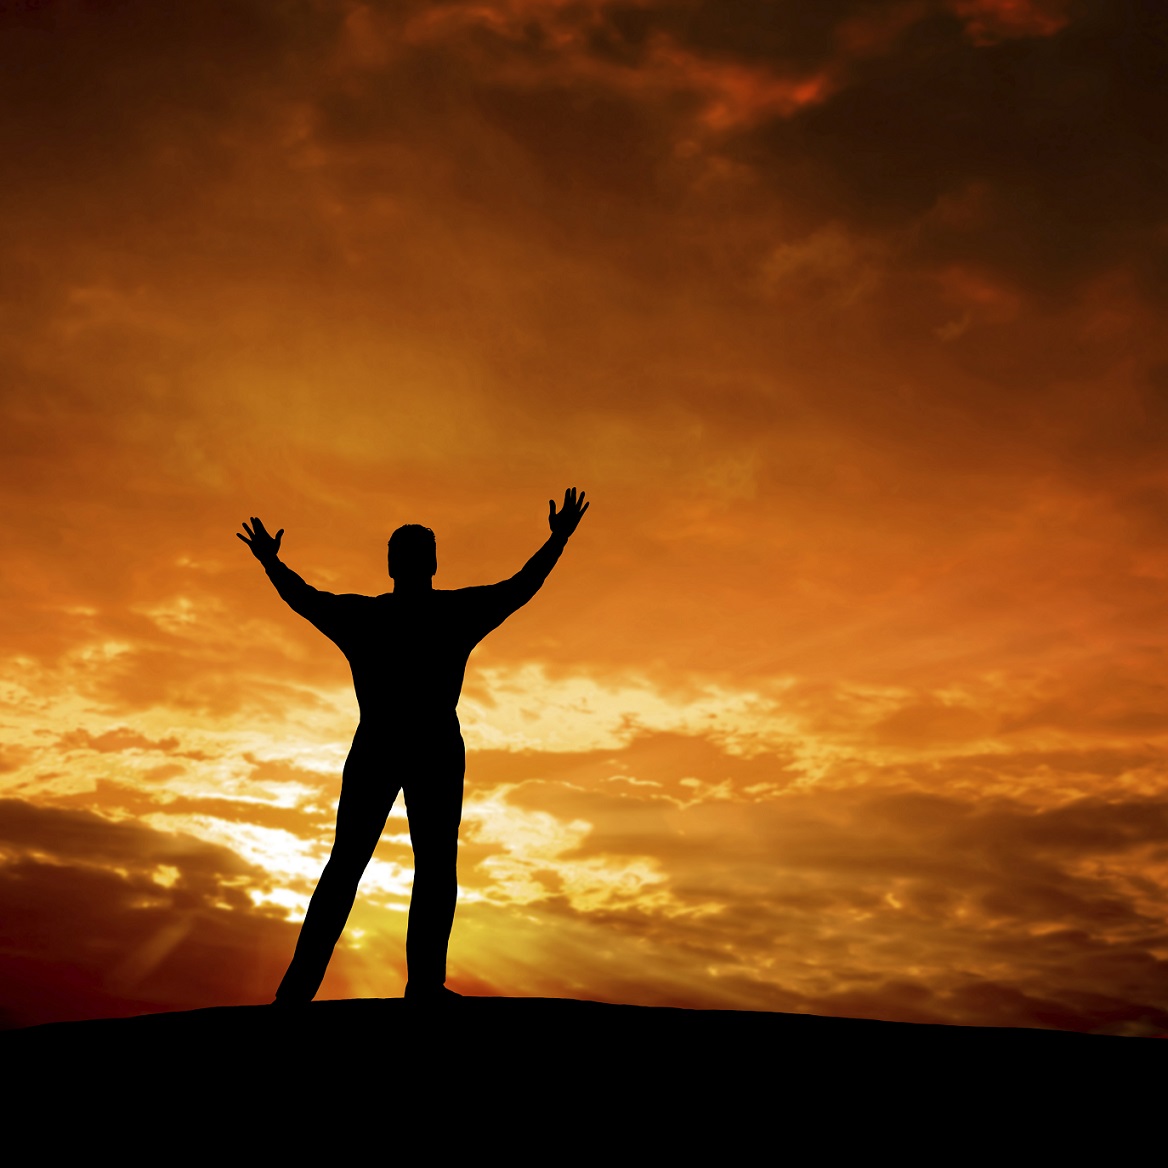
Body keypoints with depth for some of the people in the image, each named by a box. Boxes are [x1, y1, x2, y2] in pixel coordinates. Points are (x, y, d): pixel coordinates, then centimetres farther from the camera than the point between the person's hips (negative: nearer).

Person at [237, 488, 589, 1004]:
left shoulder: (360, 615, 6)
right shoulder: (456, 612, 1)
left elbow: (302, 597, 19)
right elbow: (520, 587, 9)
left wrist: (270, 561, 37)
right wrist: (558, 539, 21)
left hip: (374, 750, 2)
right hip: (436, 752, -2)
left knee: (344, 865, 4)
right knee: (435, 864, 2)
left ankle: (300, 984, 0)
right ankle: (425, 981, -7)